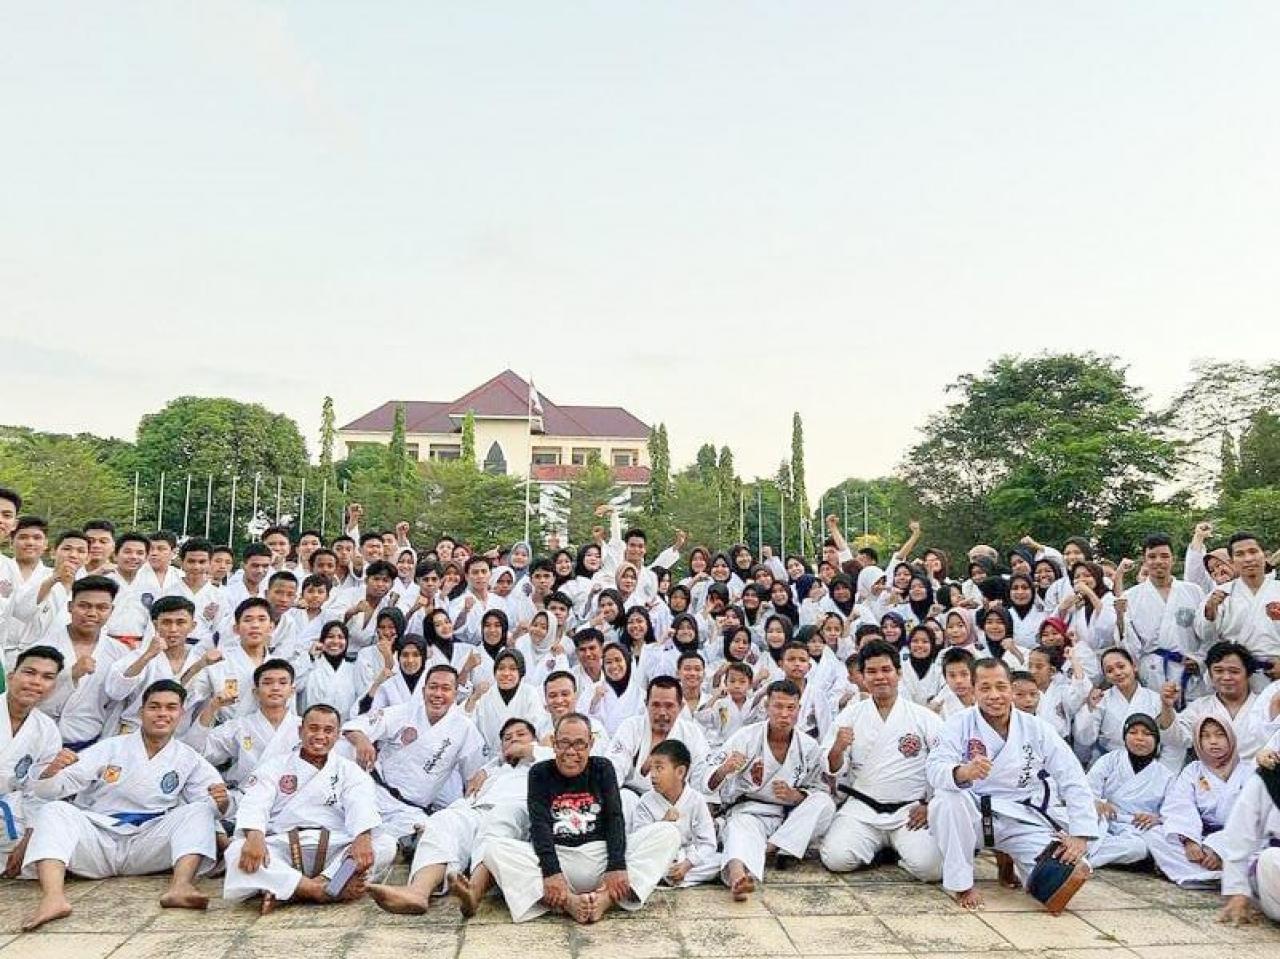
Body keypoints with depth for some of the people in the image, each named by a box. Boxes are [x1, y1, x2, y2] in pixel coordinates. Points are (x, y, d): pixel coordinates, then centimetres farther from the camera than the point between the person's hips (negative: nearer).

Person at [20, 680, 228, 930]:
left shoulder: (188, 759, 8)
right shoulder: (111, 748, 4)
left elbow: (213, 801, 1)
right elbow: (46, 791, -1)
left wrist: (220, 801, -24)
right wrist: (52, 770, -25)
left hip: (148, 848, 0)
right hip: (97, 839, 0)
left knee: (199, 811, -19)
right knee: (54, 811, -22)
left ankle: (180, 886, -44)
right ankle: (53, 897, -46)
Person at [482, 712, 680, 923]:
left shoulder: (602, 769, 12)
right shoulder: (540, 773, 8)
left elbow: (615, 818, 0)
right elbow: (539, 825, -7)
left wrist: (617, 866, -18)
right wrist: (551, 872, -24)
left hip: (601, 855, 1)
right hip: (555, 856, -1)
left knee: (668, 832, -19)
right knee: (495, 850, -26)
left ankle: (605, 898, -36)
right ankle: (569, 901, -39)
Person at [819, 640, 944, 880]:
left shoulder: (924, 718, 3)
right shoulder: (850, 715, 6)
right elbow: (832, 770, 4)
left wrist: (930, 805, -7)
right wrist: (837, 749, -17)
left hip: (911, 810, -1)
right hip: (862, 808, 1)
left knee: (929, 867, -24)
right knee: (836, 858, -21)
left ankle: (898, 845, 9)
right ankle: (877, 846, 10)